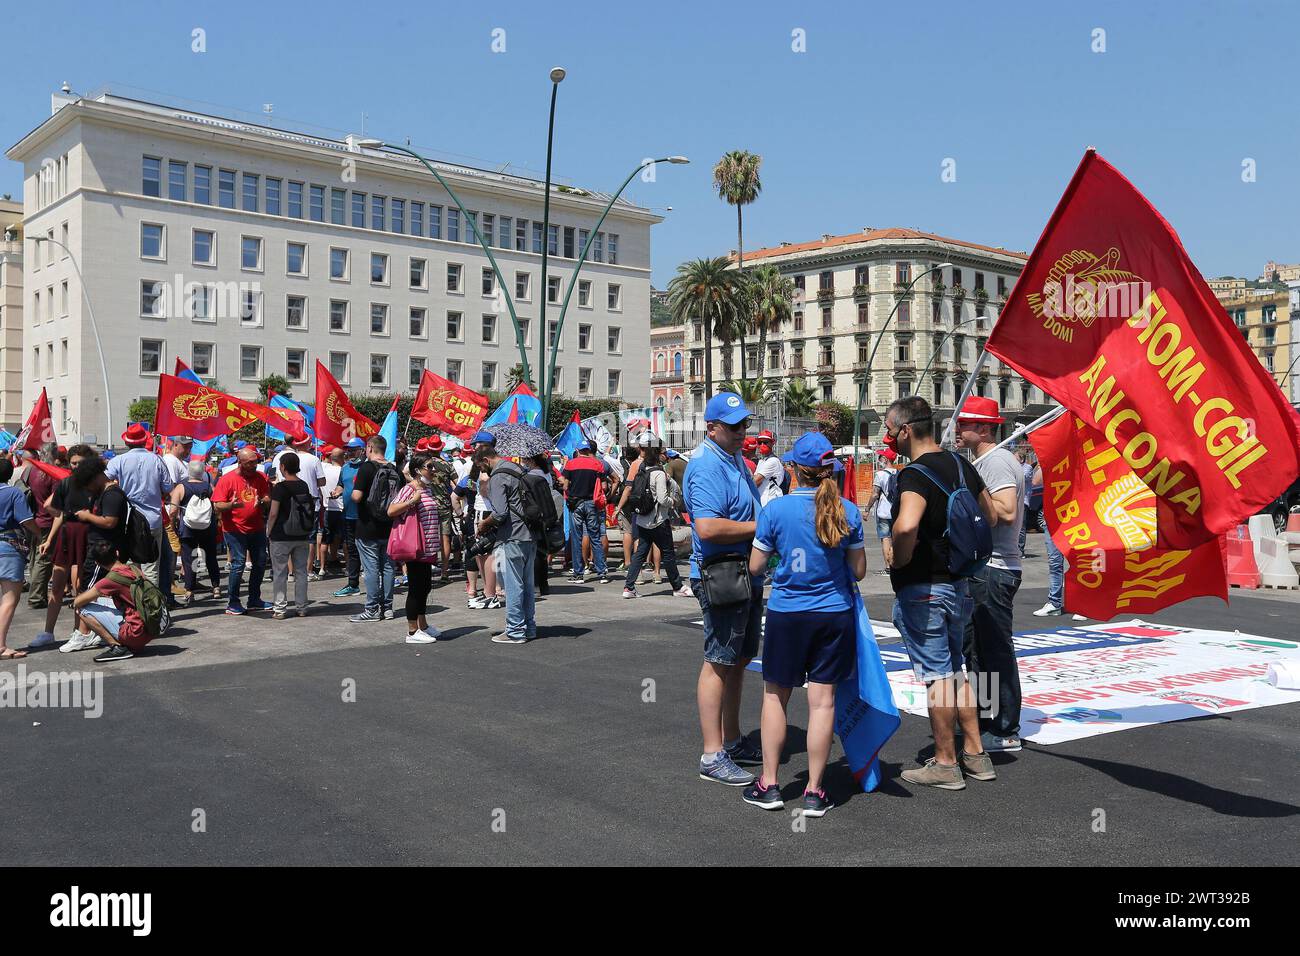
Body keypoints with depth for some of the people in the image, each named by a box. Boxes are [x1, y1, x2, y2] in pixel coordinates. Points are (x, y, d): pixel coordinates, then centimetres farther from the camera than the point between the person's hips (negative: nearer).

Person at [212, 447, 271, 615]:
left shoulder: (261, 477, 5)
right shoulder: (227, 479, -7)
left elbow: (268, 500, 8)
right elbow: (217, 506, -9)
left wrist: (262, 502, -15)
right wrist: (231, 505, -30)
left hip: (257, 528, 5)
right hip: (235, 529, -5)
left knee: (260, 563, 10)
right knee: (238, 564, -9)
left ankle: (254, 600, 24)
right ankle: (232, 603, 1)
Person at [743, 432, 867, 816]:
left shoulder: (775, 510, -11)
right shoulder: (847, 512, -5)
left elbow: (755, 566, -3)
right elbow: (859, 571, 1)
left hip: (786, 614, -1)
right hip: (834, 614, 2)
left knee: (775, 696, 13)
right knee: (822, 700, 5)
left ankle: (769, 784, 19)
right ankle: (814, 792, 11)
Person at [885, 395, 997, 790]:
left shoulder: (915, 474, -20)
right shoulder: (960, 464, 6)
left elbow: (906, 525, -39)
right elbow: (989, 514, 18)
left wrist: (899, 560, -21)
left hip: (922, 590, -8)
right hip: (958, 583, 8)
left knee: (936, 675, 1)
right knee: (955, 669, 19)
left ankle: (945, 764, 11)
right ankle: (974, 754, 24)